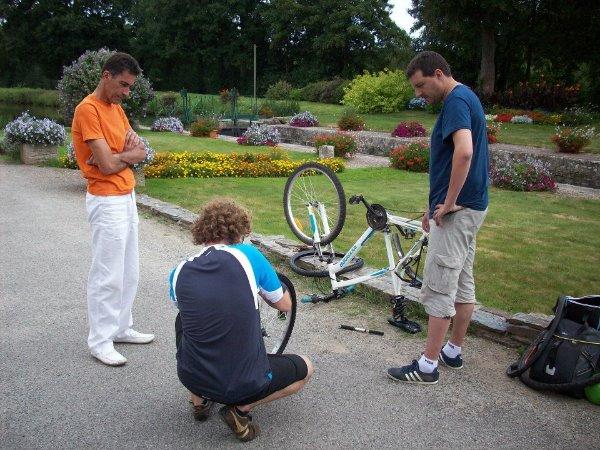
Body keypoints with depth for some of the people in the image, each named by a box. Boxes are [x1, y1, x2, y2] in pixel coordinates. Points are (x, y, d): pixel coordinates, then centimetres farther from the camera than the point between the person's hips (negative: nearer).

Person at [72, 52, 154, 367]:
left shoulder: (116, 108, 13)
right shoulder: (88, 109, -15)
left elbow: (141, 153, 7)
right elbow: (107, 165, -21)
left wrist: (119, 155, -12)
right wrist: (129, 154, -2)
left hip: (126, 197, 9)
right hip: (107, 202, -9)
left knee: (129, 271, 15)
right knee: (107, 275, -2)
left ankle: (121, 327, 28)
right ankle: (100, 341, 10)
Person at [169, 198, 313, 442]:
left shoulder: (179, 272, -1)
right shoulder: (248, 255, -9)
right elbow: (285, 305, 4)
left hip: (190, 378, 4)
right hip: (244, 384, -3)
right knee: (305, 368, 23)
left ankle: (199, 400, 29)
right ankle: (241, 408, 4)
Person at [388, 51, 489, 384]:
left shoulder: (456, 101, -16)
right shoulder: (465, 98, 17)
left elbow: (464, 152, -32)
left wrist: (448, 203, -23)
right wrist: (435, 204, 20)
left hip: (456, 210, -11)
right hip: (469, 207, 11)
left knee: (438, 289, -4)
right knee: (463, 283, 16)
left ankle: (427, 366, 5)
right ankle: (453, 351, 29)